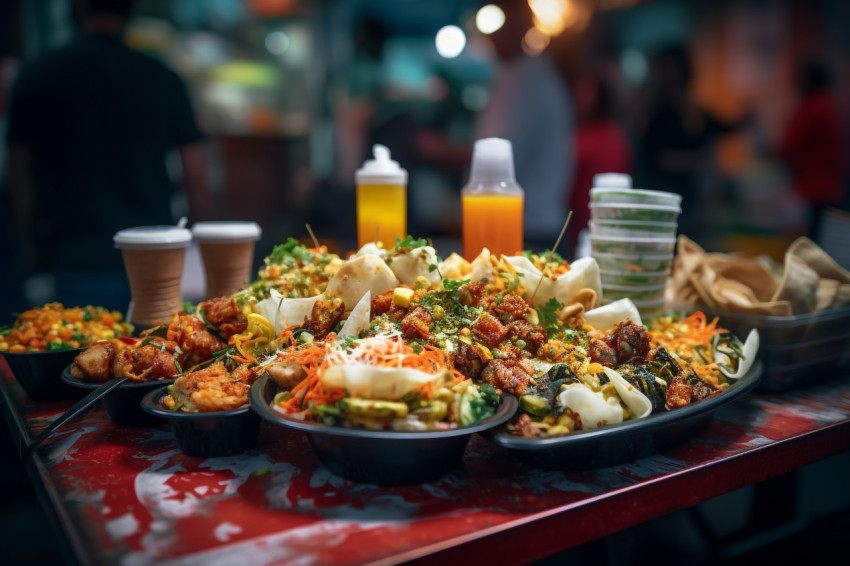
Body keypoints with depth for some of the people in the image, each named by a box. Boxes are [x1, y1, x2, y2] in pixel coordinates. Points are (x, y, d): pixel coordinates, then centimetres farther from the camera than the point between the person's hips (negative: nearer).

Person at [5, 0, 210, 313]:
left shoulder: (36, 74, 0)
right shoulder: (164, 79, -1)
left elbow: (18, 179, 4)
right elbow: (196, 182, -1)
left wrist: (37, 253, 16)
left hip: (78, 266, 0)